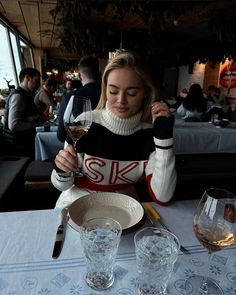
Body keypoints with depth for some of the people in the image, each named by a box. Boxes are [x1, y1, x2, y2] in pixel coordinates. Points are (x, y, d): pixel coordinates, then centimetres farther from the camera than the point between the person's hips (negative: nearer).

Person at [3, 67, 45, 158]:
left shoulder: (26, 96, 10)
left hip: (26, 143, 8)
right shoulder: (18, 96, -17)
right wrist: (34, 123, -14)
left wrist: (35, 117, -13)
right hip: (18, 146, -8)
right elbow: (13, 125, -28)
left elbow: (42, 119, 8)